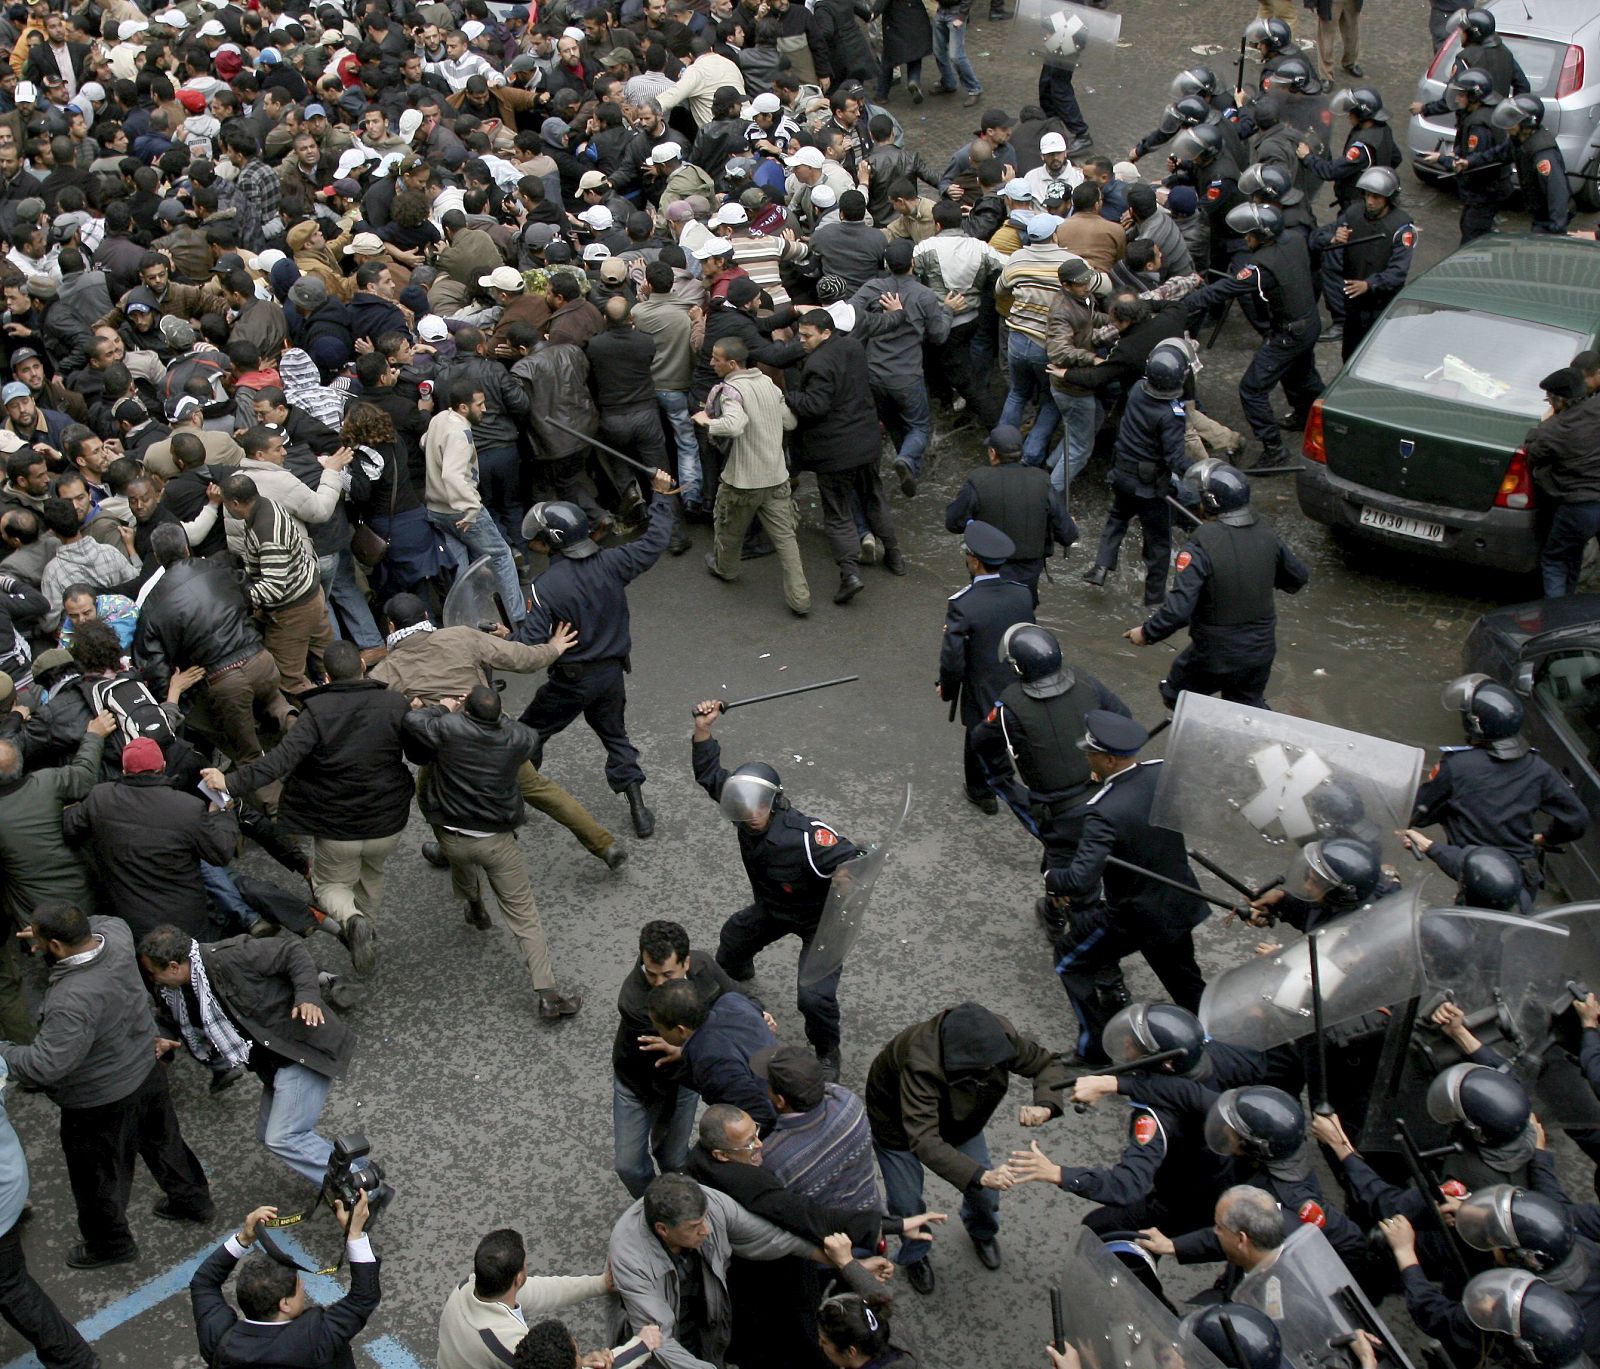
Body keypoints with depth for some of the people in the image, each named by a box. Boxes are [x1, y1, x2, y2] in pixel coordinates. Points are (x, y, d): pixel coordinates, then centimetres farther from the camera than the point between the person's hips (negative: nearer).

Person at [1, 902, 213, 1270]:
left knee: (97, 1177, 19)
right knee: (162, 1140, 30)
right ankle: (191, 1200, 51)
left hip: (102, 1103, -7)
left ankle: (110, 1244, 42)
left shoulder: (72, 1001, -41)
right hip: (146, 1068, 8)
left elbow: (44, 1066, -37)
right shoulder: (114, 935, -18)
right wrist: (46, 932, 0)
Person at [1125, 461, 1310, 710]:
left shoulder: (1202, 545, -25)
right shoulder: (1266, 534, -7)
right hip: (1260, 650, 5)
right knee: (1251, 706, 26)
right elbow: (1300, 577, 9)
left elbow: (1178, 607, -29)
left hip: (1215, 654, -5)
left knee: (1176, 696, 21)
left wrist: (1147, 633, -14)